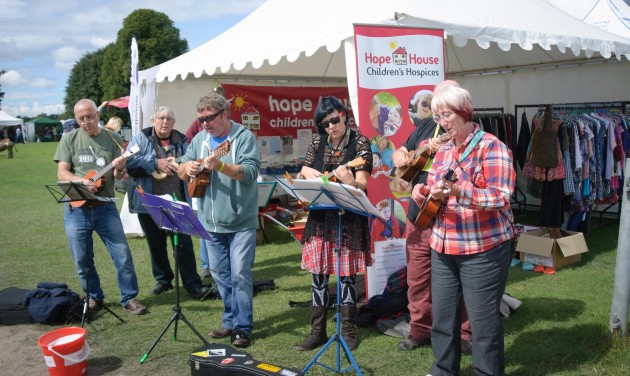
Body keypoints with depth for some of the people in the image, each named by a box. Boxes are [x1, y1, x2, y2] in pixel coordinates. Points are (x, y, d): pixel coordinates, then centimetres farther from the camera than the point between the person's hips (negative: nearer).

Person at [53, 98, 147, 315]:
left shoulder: (113, 139, 2)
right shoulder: (69, 139, 2)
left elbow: (119, 176, 2)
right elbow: (61, 173, -4)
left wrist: (119, 169, -22)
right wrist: (82, 181, -23)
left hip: (105, 207, 0)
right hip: (76, 208, 0)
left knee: (123, 254, -2)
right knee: (82, 260, 8)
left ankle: (129, 298, 11)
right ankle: (94, 298, 26)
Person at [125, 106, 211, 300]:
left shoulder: (181, 140, 8)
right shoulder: (141, 138, 1)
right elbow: (129, 160, -12)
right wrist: (156, 163, -18)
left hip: (177, 201, 1)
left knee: (184, 244, -2)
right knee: (156, 244, 12)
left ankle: (192, 285, 5)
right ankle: (163, 279, 30)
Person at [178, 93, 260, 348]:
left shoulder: (244, 137, -9)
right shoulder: (199, 139, 9)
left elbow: (250, 173, -21)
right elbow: (181, 172, 10)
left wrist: (220, 166, -36)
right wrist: (187, 168, -14)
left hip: (241, 222, -6)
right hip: (211, 222, 6)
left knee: (240, 274, -5)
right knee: (220, 274, 13)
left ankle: (243, 327, 7)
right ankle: (230, 321, 27)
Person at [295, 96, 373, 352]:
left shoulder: (360, 143, -5)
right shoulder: (317, 143, 7)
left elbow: (362, 184, -13)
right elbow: (302, 176, 14)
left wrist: (351, 181, -35)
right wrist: (307, 173, -9)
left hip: (349, 218, -4)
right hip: (320, 217, 4)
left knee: (347, 275, 4)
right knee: (318, 275, 7)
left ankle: (347, 330, 20)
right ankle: (318, 332, 19)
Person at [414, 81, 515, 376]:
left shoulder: (491, 147, -10)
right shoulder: (444, 150, 13)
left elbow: (500, 196, -21)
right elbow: (433, 186, 21)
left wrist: (459, 191, -36)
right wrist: (423, 190, -3)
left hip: (483, 249, -7)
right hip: (443, 247, 7)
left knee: (483, 319, 2)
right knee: (442, 316, 14)